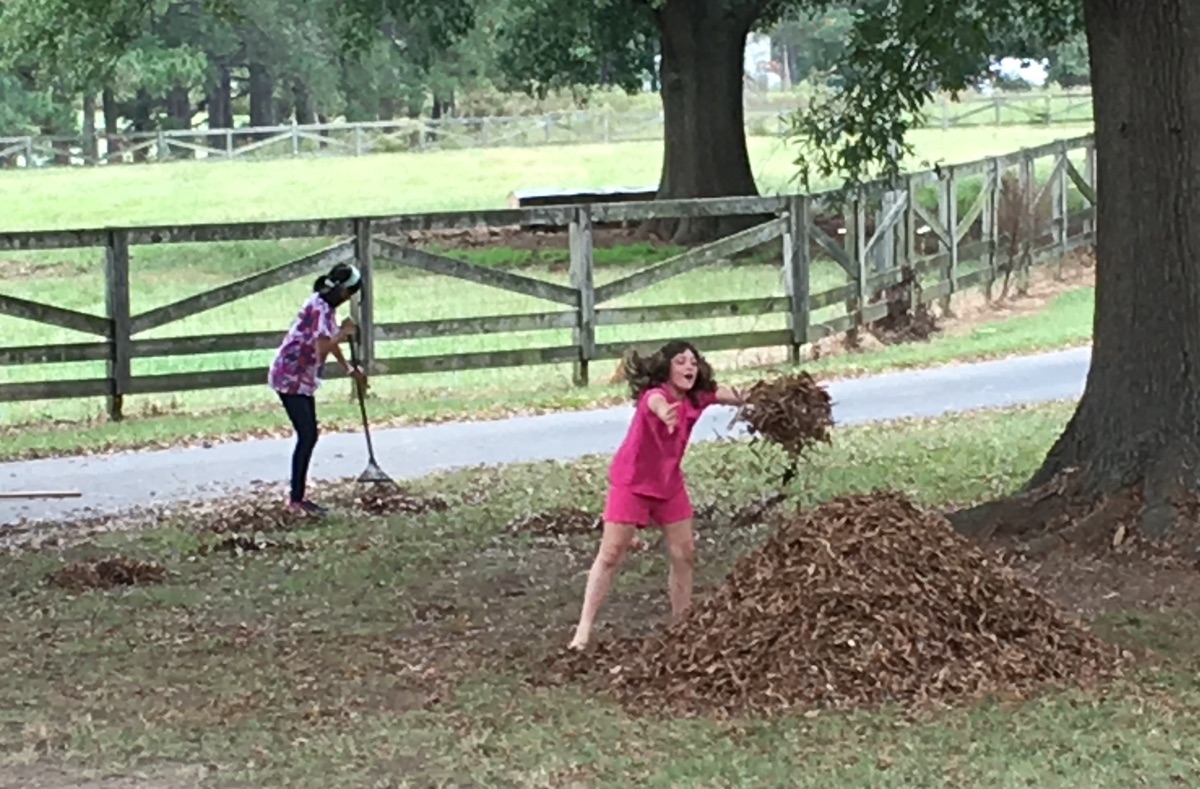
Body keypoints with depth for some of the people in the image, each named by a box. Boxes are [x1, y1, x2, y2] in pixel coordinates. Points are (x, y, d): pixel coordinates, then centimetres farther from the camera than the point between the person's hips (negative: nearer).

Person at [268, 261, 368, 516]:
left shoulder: (326, 306, 10)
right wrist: (345, 332, -18)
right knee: (307, 436, -10)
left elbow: (330, 342, 24)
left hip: (302, 379, 10)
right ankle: (296, 500, -6)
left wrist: (351, 370, 30)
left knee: (309, 436, 11)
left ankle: (298, 496, 16)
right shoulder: (320, 308, -22)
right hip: (290, 378, -10)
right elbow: (323, 347, -35)